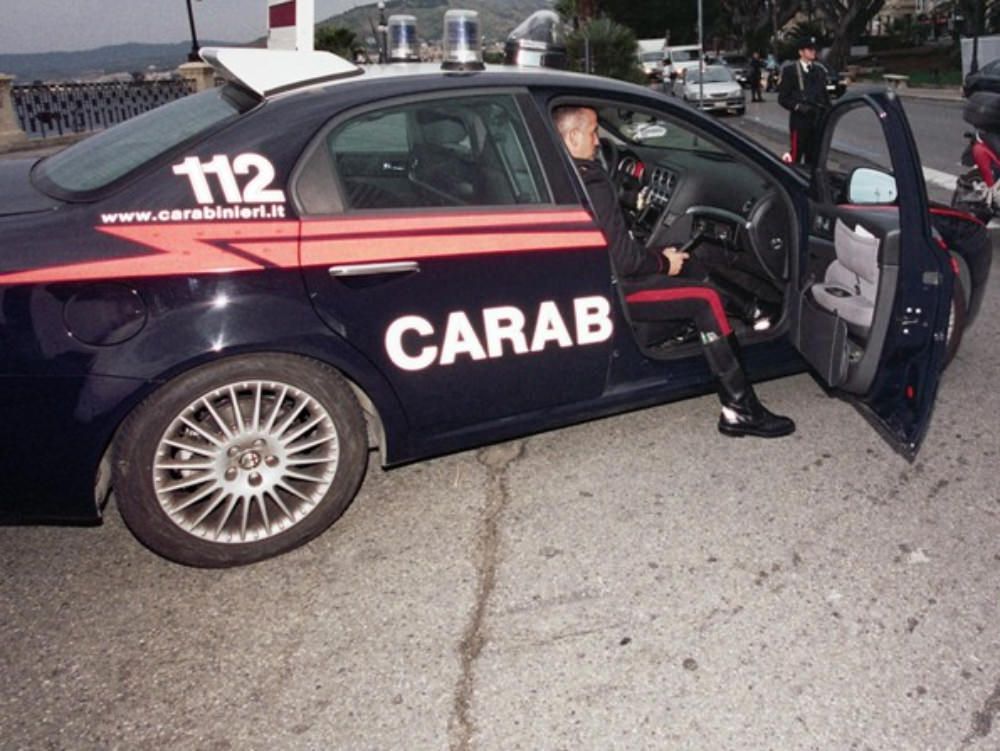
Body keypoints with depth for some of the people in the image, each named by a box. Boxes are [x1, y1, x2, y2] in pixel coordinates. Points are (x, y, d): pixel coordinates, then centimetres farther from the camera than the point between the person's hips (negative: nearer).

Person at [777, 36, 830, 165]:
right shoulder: (790, 70, -1)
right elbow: (783, 98, -4)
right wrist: (797, 106, -18)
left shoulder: (820, 69, 14)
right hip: (799, 120, -5)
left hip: (818, 120, 5)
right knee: (796, 156, -8)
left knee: (814, 158, 8)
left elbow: (825, 94, 19)